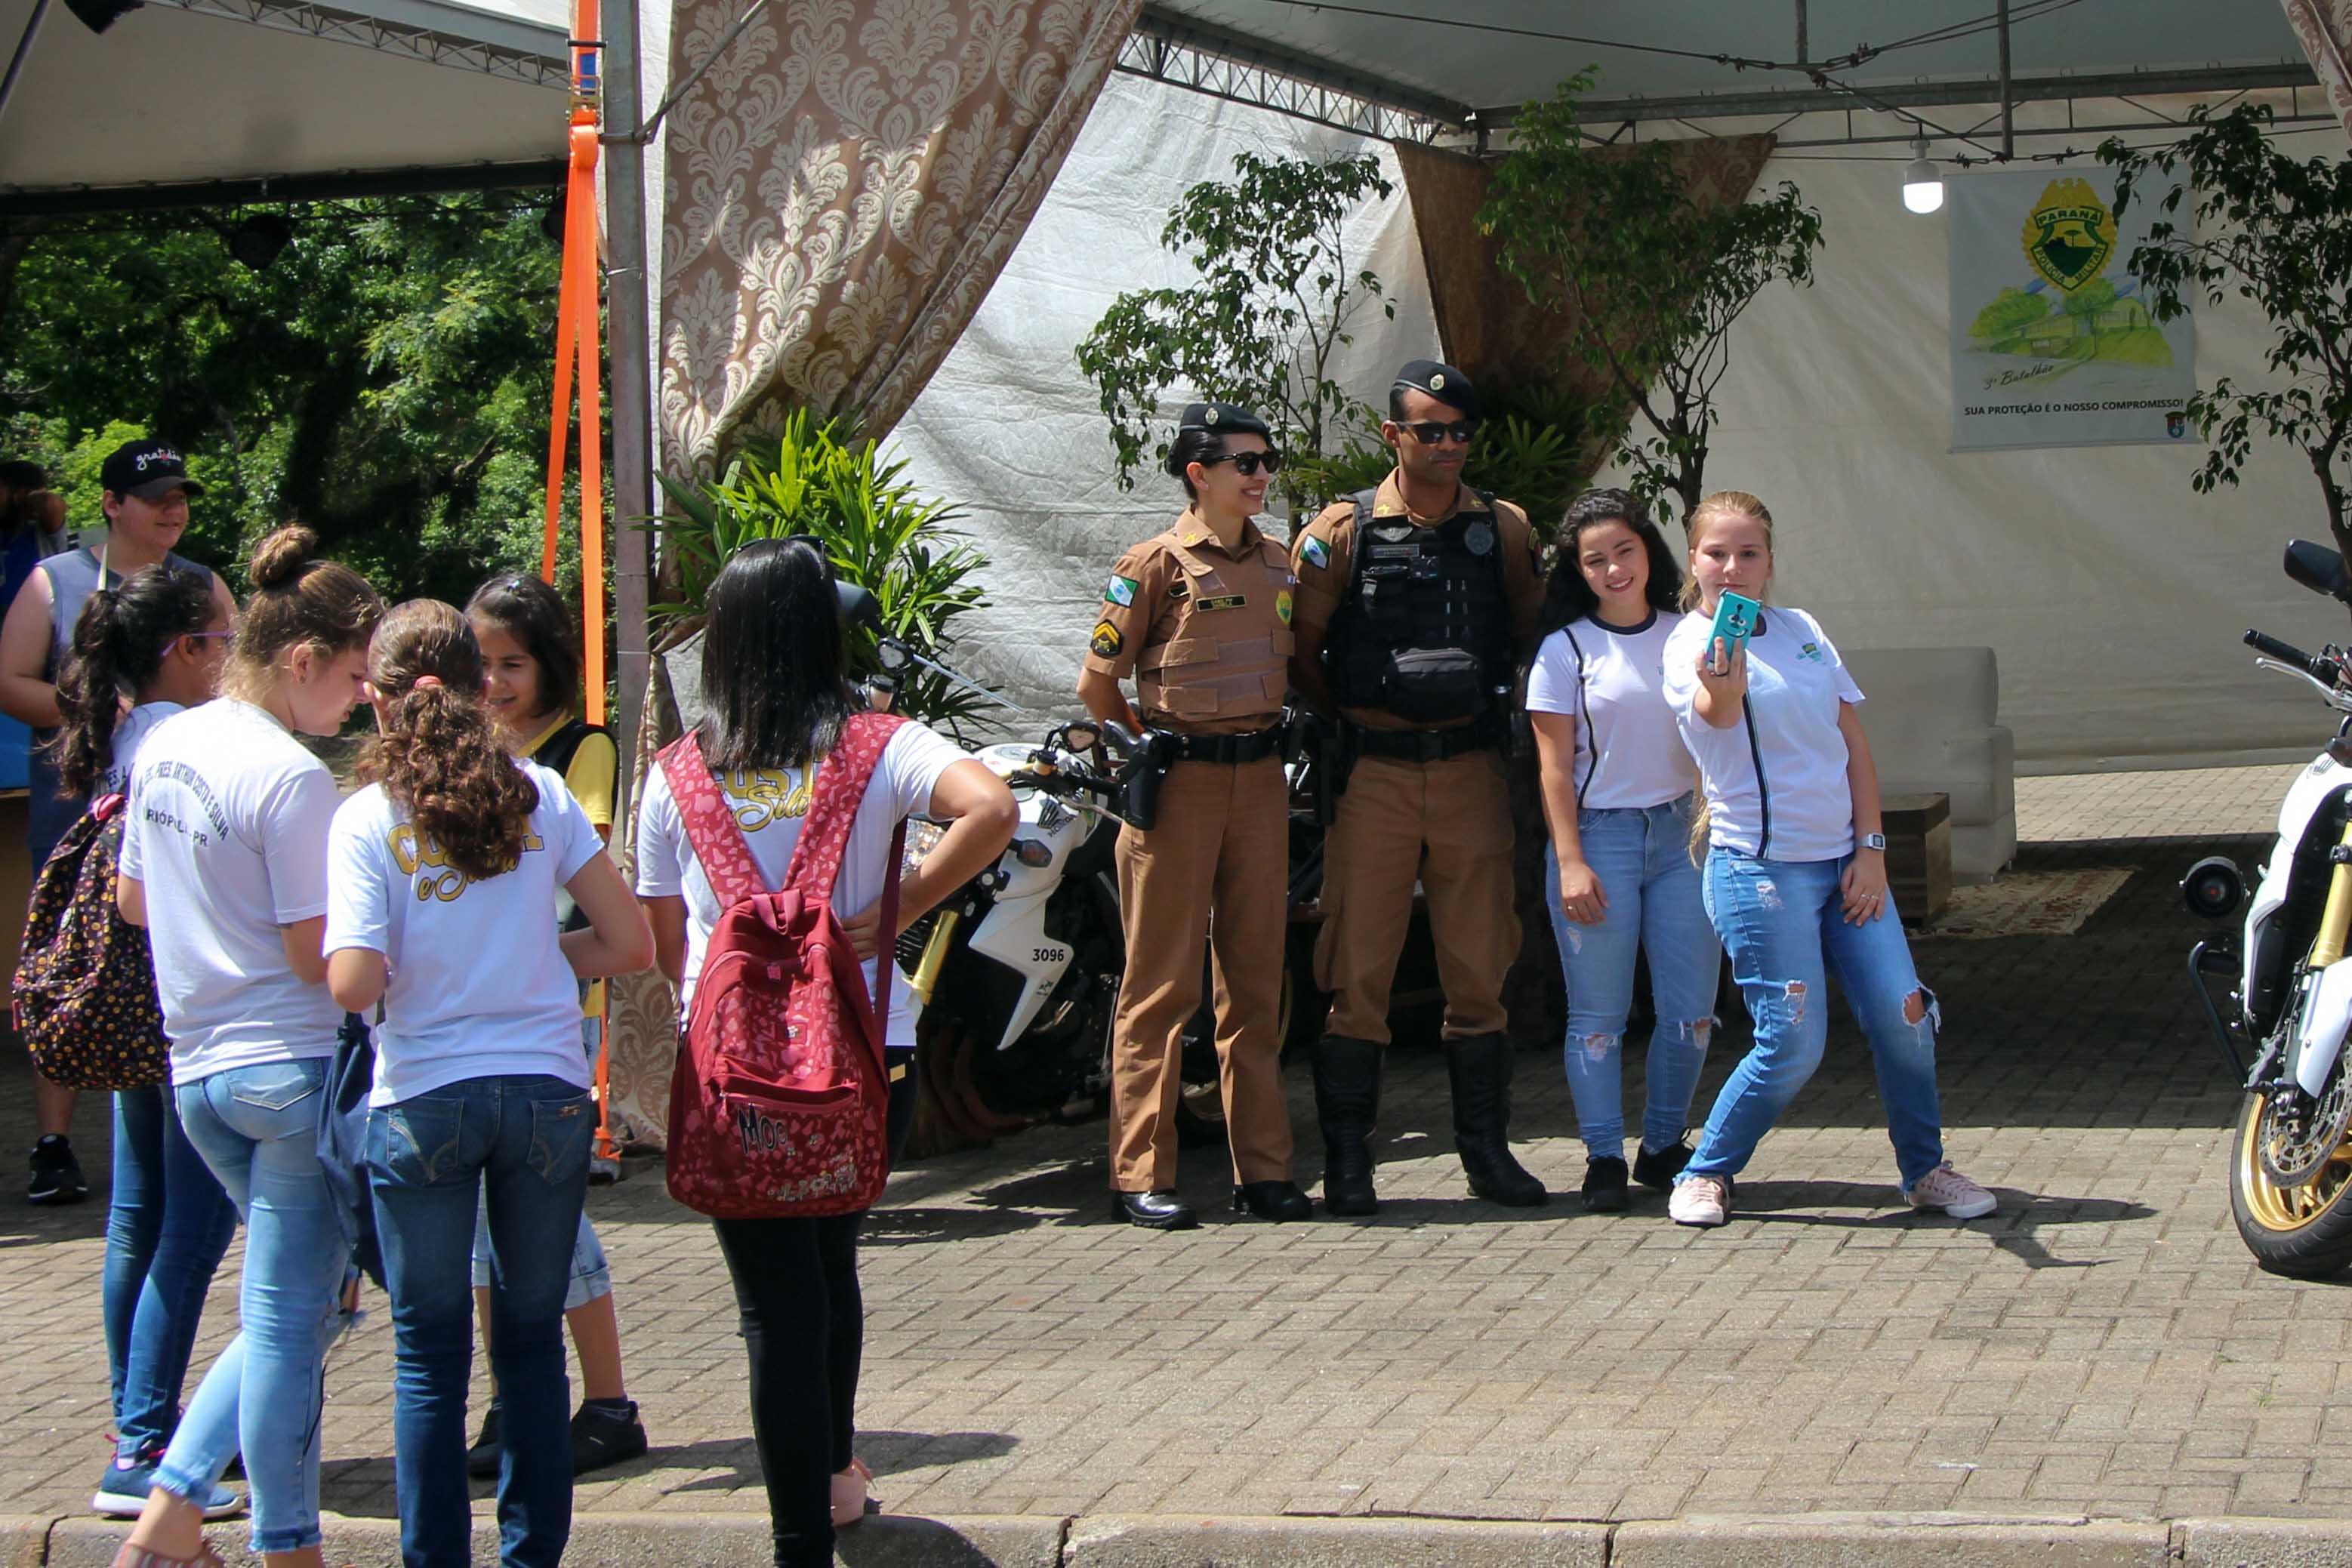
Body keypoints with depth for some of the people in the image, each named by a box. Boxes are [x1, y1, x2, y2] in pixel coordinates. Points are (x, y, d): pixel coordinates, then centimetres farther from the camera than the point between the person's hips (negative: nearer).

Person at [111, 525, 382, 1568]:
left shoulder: (164, 748, 8)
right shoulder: (290, 777, -17)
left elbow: (133, 901, 19)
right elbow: (320, 958, -16)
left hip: (196, 1069, 8)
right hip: (292, 1067, -8)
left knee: (291, 1312, 17)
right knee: (290, 1320, 1)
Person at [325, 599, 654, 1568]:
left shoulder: (367, 820, -6)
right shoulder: (539, 796, 0)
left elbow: (353, 987, -15)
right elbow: (631, 944, 1)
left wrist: (420, 969, 7)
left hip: (423, 1101, -2)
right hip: (547, 1095, 2)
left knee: (429, 1354, 7)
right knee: (532, 1340, 13)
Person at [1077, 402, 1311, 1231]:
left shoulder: (1280, 564, 12)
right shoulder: (1156, 563, -5)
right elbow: (1096, 684, -2)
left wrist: (1266, 738, 14)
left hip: (1261, 779, 6)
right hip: (1180, 783, -5)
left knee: (1256, 978, 8)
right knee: (1162, 981, -3)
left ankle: (1263, 1168, 12)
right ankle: (1140, 1176, -1)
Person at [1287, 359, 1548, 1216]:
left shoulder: (1505, 528, 8)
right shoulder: (1343, 530, 1)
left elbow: (1536, 638, 16)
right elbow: (1300, 653, 5)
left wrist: (1506, 720, 8)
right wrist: (1356, 721, 3)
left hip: (1471, 769, 2)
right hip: (1374, 775, -2)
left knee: (1479, 970, 5)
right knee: (1358, 969, -2)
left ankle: (1486, 1150, 14)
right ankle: (1346, 1160, 4)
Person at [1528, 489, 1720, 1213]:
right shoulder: (1565, 650, 0)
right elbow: (1554, 764, -2)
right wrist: (1571, 862, -10)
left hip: (1682, 833, 3)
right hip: (1599, 835, -3)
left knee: (1691, 1009, 2)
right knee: (1598, 1016, -1)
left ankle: (1664, 1148, 17)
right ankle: (1604, 1159, 8)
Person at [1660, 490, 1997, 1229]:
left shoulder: (1802, 631, 10)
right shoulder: (1690, 645, -7)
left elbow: (1853, 741, 12)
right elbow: (1715, 712, -30)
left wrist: (1870, 848, 2)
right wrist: (1721, 687, -55)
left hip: (1844, 861, 5)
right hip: (1760, 868, -5)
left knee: (1903, 1015, -1)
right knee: (1793, 1044, -9)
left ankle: (1925, 1169, 17)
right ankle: (1706, 1172, 10)